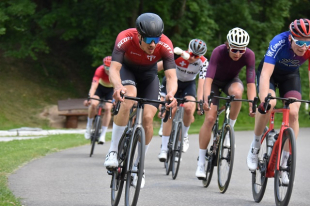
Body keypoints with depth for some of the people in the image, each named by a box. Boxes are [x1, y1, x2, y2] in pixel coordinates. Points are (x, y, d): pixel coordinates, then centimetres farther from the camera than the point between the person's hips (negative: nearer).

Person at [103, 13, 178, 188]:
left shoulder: (166, 46, -32)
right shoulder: (125, 39, -36)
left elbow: (171, 76, -36)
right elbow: (114, 68, -41)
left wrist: (171, 93, -58)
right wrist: (118, 86, -63)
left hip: (148, 75, 2)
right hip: (127, 70, -2)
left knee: (148, 118, -13)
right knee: (128, 100, -33)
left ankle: (139, 165, 8)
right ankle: (113, 151, -23)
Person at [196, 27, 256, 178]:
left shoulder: (249, 55, -27)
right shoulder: (218, 52, -34)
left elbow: (251, 83, -30)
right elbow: (208, 79, -41)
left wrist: (252, 104, -45)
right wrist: (206, 99, -56)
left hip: (231, 80, 2)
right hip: (215, 81, -1)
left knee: (237, 92, -36)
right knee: (210, 118, -15)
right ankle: (201, 163, -7)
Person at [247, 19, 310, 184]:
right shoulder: (279, 43, -37)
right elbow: (266, 74, -43)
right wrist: (264, 100, -56)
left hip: (290, 75, 3)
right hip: (270, 72, -3)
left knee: (293, 113, -17)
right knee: (269, 104, -29)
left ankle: (284, 162, -7)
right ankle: (255, 147, -6)